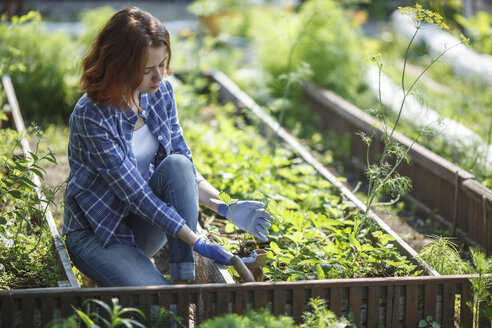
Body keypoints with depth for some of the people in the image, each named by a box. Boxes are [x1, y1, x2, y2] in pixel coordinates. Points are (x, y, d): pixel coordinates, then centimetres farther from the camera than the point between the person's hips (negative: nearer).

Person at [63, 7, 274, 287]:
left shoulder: (161, 91, -6)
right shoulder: (92, 117, -26)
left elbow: (185, 171, 1)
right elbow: (135, 193, -26)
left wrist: (225, 208, -15)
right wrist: (199, 245, -29)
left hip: (145, 227, 6)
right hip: (97, 233, -6)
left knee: (177, 164, -26)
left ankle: (185, 280, -20)